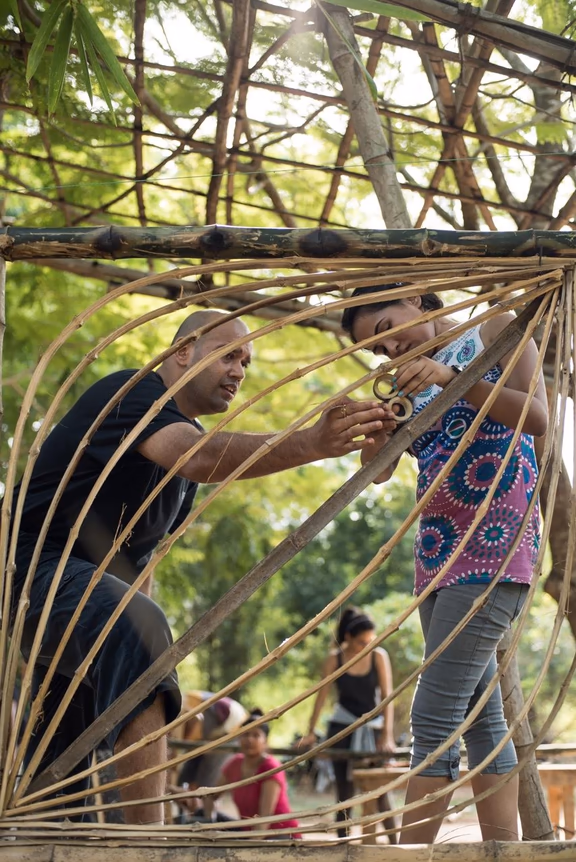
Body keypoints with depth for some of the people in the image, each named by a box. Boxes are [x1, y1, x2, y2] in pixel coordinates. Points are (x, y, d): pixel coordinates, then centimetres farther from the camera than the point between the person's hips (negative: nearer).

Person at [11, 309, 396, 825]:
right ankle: (148, 835, -45)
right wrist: (312, 444, -50)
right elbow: (199, 459, -38)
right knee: (140, 627, -38)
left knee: (62, 754, 17)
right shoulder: (133, 395, -16)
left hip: (95, 585, 11)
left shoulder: (187, 431, 16)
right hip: (38, 567, -11)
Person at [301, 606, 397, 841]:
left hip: (373, 726, -1)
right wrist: (311, 732, -3)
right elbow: (322, 694, -3)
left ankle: (394, 843, -4)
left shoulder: (379, 656, -9)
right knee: (344, 790, 3)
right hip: (343, 726, 1)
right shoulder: (335, 659, -7)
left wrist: (387, 735, -17)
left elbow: (387, 696, -11)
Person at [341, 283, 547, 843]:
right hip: (437, 553, 7)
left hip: (493, 547, -7)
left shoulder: (494, 332, 2)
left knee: (434, 719, -13)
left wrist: (452, 376, -22)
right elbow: (378, 469, 9)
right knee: (480, 715, 7)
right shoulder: (413, 382, 17)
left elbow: (537, 418, -12)